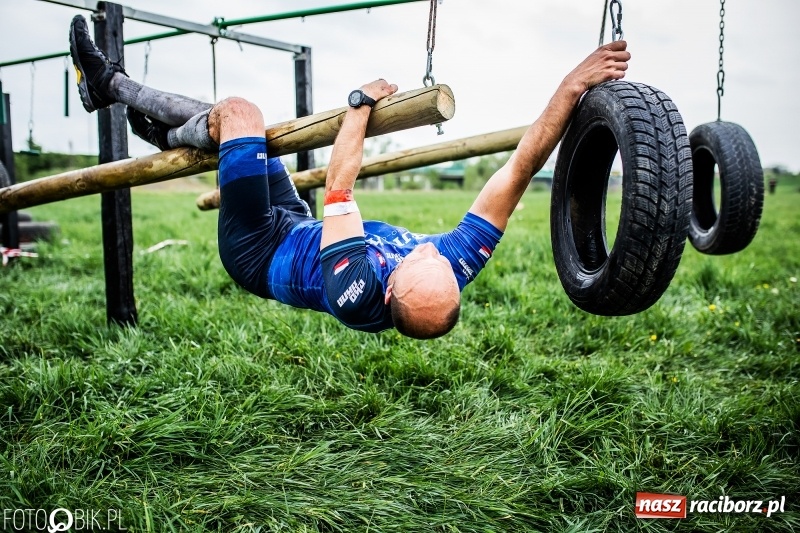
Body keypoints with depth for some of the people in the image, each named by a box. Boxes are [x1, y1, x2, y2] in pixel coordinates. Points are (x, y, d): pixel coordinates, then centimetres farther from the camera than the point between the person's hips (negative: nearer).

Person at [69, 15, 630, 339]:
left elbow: (338, 188, -34)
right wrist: (572, 86, -38)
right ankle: (111, 86, 35)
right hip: (301, 230, 6)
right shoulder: (457, 265, -32)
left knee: (237, 112, -9)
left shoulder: (355, 290, -45)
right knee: (231, 116, 11)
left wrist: (362, 104, -22)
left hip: (260, 250, -6)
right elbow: (520, 168, -34)